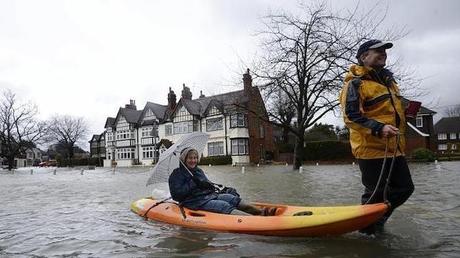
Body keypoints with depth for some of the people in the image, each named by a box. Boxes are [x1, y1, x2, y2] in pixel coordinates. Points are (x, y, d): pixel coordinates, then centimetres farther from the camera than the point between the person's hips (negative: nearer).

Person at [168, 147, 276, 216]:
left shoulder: (198, 171, 23)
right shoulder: (177, 174, -2)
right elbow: (176, 194, -13)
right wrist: (193, 183, -17)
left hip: (210, 195, 8)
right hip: (196, 202, -8)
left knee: (233, 198, -16)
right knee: (225, 206, -28)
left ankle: (260, 211, -33)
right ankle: (256, 219, -44)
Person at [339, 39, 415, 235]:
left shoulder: (388, 81, 18)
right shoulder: (355, 83, -11)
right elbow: (350, 117, -21)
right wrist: (379, 128, -29)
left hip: (394, 149, 9)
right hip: (370, 149, -9)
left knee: (404, 187, 15)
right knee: (375, 193, 2)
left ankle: (378, 218, 34)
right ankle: (367, 228, 24)